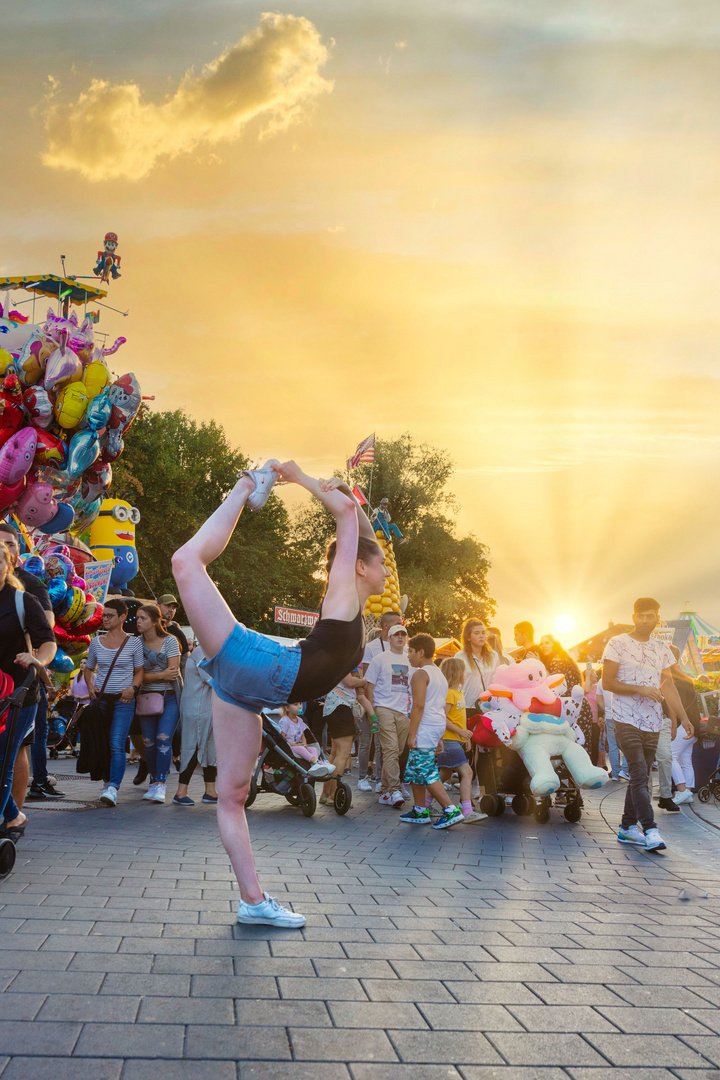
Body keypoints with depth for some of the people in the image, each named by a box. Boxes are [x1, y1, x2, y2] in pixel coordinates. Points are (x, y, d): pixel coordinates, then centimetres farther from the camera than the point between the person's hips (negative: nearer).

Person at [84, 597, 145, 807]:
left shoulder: (133, 642, -1)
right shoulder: (96, 642, 7)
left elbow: (140, 671, 6)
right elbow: (89, 669, 20)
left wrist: (132, 687, -12)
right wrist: (90, 686, 2)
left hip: (123, 700, -4)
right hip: (101, 698, 4)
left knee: (117, 744, -16)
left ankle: (113, 789, -21)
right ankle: (108, 782, 24)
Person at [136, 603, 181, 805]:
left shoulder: (170, 641, -5)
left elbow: (173, 672, -11)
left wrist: (150, 676, -11)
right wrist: (161, 675, -13)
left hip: (169, 698, -3)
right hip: (146, 697, 3)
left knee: (163, 740, -14)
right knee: (149, 742, 4)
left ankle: (162, 784, -12)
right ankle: (153, 782, 18)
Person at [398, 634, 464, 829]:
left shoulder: (420, 674, -11)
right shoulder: (440, 674, 18)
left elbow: (419, 705, -19)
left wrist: (411, 734, -18)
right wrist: (438, 738, 23)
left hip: (425, 727, -10)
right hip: (438, 725, 10)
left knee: (426, 772, -9)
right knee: (414, 769, 16)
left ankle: (451, 810, -13)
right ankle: (419, 811, 20)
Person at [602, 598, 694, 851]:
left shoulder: (661, 649, 13)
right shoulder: (618, 644, -3)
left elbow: (669, 686, 13)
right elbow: (607, 682, -7)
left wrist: (684, 718, 6)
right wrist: (640, 689, -15)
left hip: (652, 723, 5)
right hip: (626, 720, -5)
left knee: (641, 777, 8)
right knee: (639, 775, -14)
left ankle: (628, 826, 17)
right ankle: (650, 830, -15)